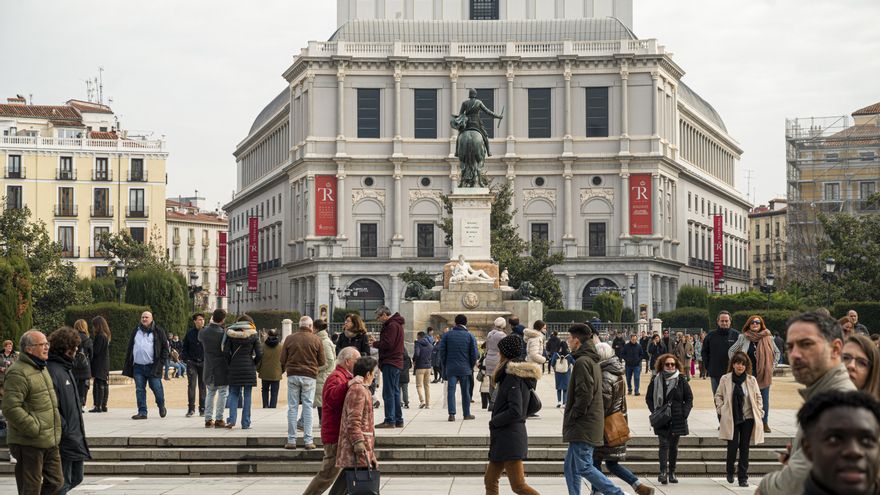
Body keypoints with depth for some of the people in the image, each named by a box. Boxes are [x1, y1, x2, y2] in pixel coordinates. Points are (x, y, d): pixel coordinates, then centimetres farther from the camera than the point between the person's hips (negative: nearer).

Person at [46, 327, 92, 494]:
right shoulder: (52, 370, -18)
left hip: (75, 437, 10)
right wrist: (65, 429, -21)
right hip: (64, 441, -10)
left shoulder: (66, 368, 14)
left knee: (76, 478, 18)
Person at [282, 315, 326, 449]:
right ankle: (308, 440, 0)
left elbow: (282, 360, 5)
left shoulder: (289, 338, 4)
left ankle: (291, 440, 4)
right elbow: (322, 362, 3)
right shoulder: (316, 340, 0)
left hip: (292, 375, 1)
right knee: (308, 407, 2)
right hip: (309, 376, -1)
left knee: (292, 407, 5)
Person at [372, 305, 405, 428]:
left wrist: (374, 343, -6)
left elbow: (387, 344, -20)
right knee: (395, 392, 13)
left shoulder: (392, 325, -14)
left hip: (390, 363, -11)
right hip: (396, 362, 11)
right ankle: (398, 420, 16)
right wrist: (377, 342, 5)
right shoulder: (396, 324, 19)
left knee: (388, 393, -9)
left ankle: (390, 421, -10)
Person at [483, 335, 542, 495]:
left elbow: (515, 411, -24)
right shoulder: (522, 376, 13)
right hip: (504, 438, 10)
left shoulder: (513, 378, -16)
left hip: (510, 438, -10)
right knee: (490, 480, 13)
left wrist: (493, 422, -9)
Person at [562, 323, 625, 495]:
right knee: (571, 467, 12)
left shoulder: (582, 362, -14)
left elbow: (584, 394, -22)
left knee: (584, 467, -9)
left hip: (583, 426, -10)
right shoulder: (593, 361, 18)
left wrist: (572, 416, -12)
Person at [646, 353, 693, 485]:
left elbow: (689, 399, 8)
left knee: (673, 446, 7)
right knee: (664, 444, -11)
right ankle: (663, 472, -17)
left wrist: (684, 413, -4)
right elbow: (649, 398, 8)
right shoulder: (656, 381, 3)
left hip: (677, 420, 1)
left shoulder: (681, 381, 4)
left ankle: (672, 473, 16)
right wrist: (655, 412, -5)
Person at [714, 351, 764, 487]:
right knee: (733, 446, -6)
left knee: (744, 448, 5)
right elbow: (718, 396, 8)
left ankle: (743, 477, 12)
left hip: (748, 418, 1)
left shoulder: (751, 380, 2)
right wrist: (721, 409, -2)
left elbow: (758, 397, 11)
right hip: (731, 419, -1)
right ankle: (730, 472, 19)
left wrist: (758, 411, 2)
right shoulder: (725, 379, 0)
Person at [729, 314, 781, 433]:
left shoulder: (768, 338, 4)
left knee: (764, 399, 4)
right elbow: (731, 351, 8)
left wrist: (772, 366, 8)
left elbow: (777, 352, 15)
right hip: (748, 373, -1)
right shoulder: (743, 338, 1)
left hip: (764, 374, 1)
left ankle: (765, 423, 11)